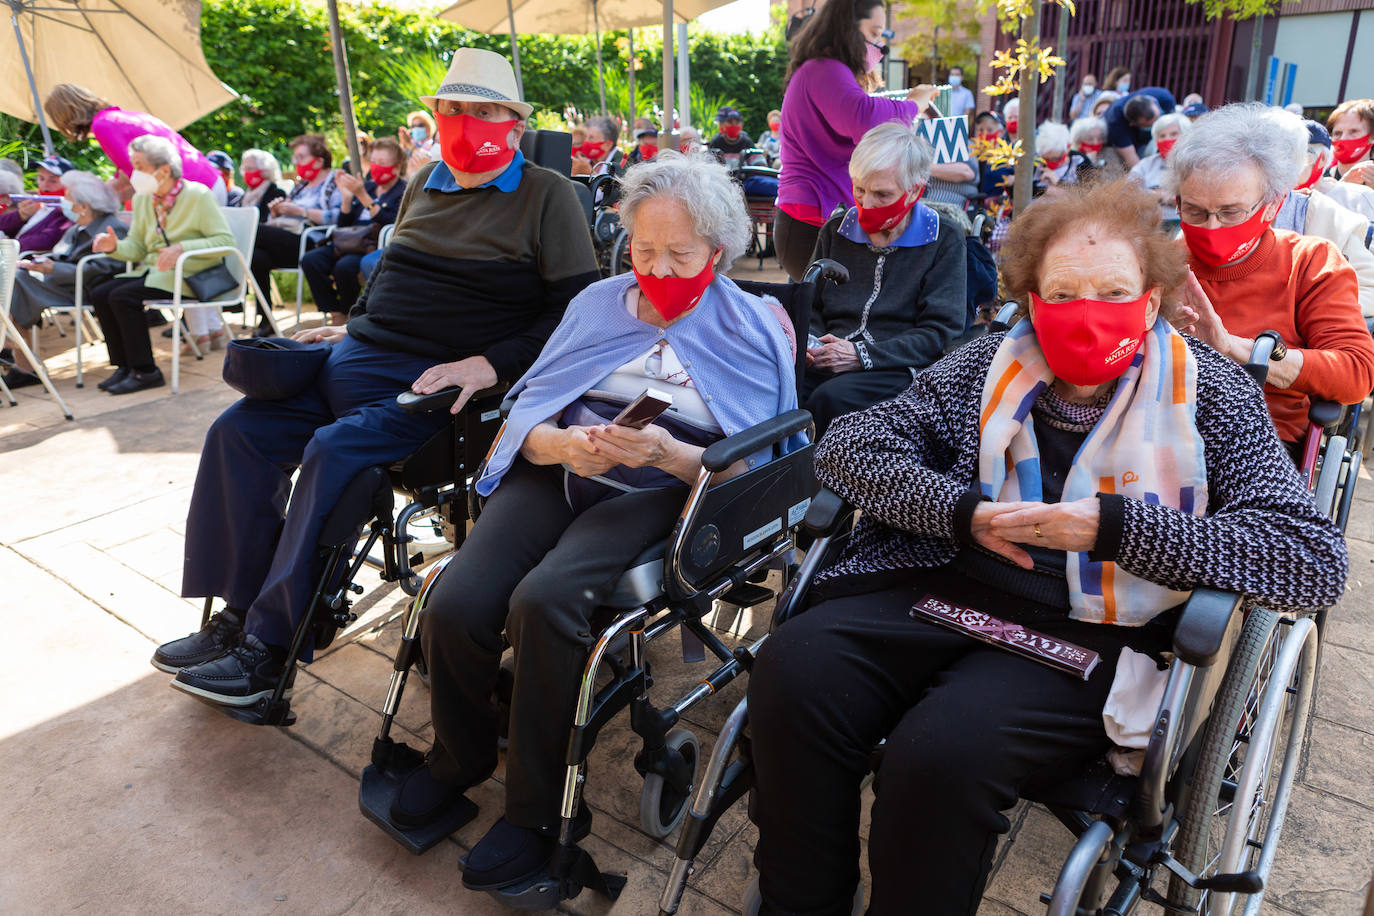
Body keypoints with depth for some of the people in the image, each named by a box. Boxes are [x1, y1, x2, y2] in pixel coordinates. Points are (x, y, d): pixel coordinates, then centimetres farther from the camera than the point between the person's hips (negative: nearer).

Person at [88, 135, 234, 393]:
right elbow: (136, 247, 13)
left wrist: (182, 248, -26)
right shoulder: (142, 200, 12)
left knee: (123, 296, -23)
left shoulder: (198, 195, -8)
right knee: (100, 294, -9)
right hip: (154, 271, 8)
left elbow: (225, 240, -16)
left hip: (191, 274, -8)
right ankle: (124, 366, 0)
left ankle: (145, 371, -14)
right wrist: (115, 246, -10)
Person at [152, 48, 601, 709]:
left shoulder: (547, 196, -2)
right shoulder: (424, 184, 19)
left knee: (334, 451, -27)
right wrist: (351, 325, 15)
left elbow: (579, 305, -11)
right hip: (356, 356, 8)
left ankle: (273, 647, -13)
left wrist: (491, 364, -21)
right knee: (239, 431, -4)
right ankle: (237, 612, 5)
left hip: (436, 379, -7)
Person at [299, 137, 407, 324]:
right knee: (310, 260, -17)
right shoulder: (367, 186, 22)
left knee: (344, 266, -34)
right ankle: (335, 314, -10)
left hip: (377, 247, -7)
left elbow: (390, 223, -16)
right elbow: (343, 225, 20)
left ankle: (347, 314, -7)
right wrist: (347, 196, 6)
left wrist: (363, 196, -18)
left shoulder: (404, 191, 2)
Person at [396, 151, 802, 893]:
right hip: (557, 470, 4)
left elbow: (751, 467, -4)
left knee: (543, 600, -31)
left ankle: (535, 811, -6)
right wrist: (559, 443, -15)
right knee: (454, 604, -20)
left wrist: (667, 451, -20)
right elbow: (527, 412, 8)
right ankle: (459, 754, 15)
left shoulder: (750, 330, 4)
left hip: (659, 494, -3)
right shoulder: (598, 302, 16)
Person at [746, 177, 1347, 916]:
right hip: (943, 595, 3)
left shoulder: (1208, 391, 5)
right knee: (792, 668, -23)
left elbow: (1315, 562, -6)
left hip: (1088, 637, -2)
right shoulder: (989, 364, 12)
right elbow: (846, 447, 6)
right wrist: (964, 510, -9)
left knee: (944, 750, -31)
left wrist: (1112, 527, -15)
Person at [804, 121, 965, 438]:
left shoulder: (944, 239, 4)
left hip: (899, 369, -3)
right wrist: (812, 342, -1)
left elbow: (940, 332, -4)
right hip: (832, 362, 4)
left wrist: (862, 354, -14)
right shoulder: (836, 230, 17)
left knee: (831, 398, -35)